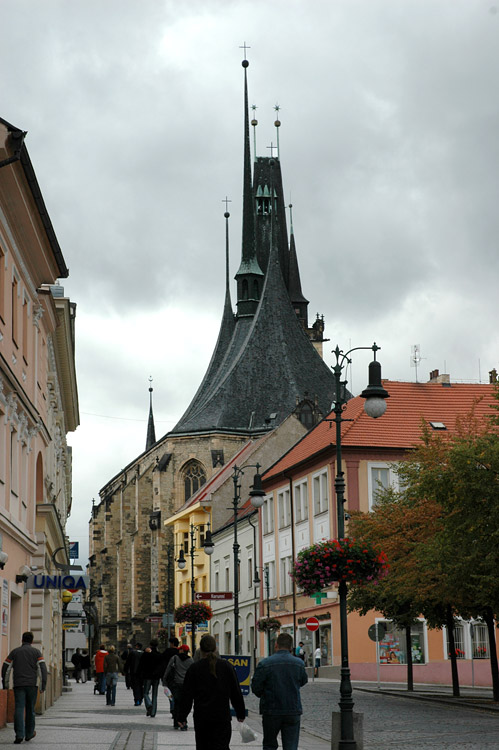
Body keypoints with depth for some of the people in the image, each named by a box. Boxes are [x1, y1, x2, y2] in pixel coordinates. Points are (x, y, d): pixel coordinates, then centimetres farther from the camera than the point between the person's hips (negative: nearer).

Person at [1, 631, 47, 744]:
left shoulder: (14, 652, 10)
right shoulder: (36, 652, 6)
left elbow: (5, 668, 9)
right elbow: (43, 668, -4)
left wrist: (5, 683, 18)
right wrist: (43, 685, -3)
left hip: (18, 685, 0)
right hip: (32, 684, 0)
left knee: (19, 709, -7)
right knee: (30, 709, 13)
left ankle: (19, 734, -20)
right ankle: (29, 733, 24)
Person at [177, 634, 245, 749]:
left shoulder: (194, 668, -2)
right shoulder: (227, 666, 1)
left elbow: (187, 695, -1)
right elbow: (236, 693, 6)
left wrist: (182, 717, 5)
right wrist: (241, 714, 16)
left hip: (201, 717, 0)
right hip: (222, 717, 0)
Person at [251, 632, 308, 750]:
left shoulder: (264, 664, -11)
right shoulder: (299, 663, -2)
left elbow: (256, 688, -7)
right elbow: (303, 681, 14)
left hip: (271, 711, -1)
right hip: (293, 711, 1)